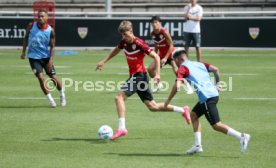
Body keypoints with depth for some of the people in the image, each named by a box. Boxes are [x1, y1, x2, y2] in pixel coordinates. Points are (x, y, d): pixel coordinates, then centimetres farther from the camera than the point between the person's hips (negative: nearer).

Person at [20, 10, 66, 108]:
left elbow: (52, 46, -5)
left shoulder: (50, 31, -9)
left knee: (53, 77, 4)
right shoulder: (31, 26, -6)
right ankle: (50, 99, -5)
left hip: (46, 56, 0)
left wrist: (50, 60, -14)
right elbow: (26, 38, 9)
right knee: (41, 77, -14)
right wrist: (23, 52, 7)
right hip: (33, 57, 0)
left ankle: (62, 94, 30)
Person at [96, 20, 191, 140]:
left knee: (119, 97, -19)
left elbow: (156, 57, -14)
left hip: (139, 75, -8)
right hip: (134, 76, 8)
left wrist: (157, 74, -20)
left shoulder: (139, 44, -17)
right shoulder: (124, 42, 5)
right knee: (152, 106, 11)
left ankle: (122, 128, -23)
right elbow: (116, 50, 28)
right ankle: (182, 110, 21)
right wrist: (104, 61, 28)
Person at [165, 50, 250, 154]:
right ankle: (197, 145, 15)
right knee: (194, 114, 20)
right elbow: (215, 69, 9)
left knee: (216, 125, -6)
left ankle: (241, 137, -15)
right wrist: (218, 83, 16)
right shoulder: (199, 64, 22)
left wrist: (168, 100, 1)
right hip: (214, 94, 9)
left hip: (207, 97, -9)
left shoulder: (182, 68, 1)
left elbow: (177, 86, -9)